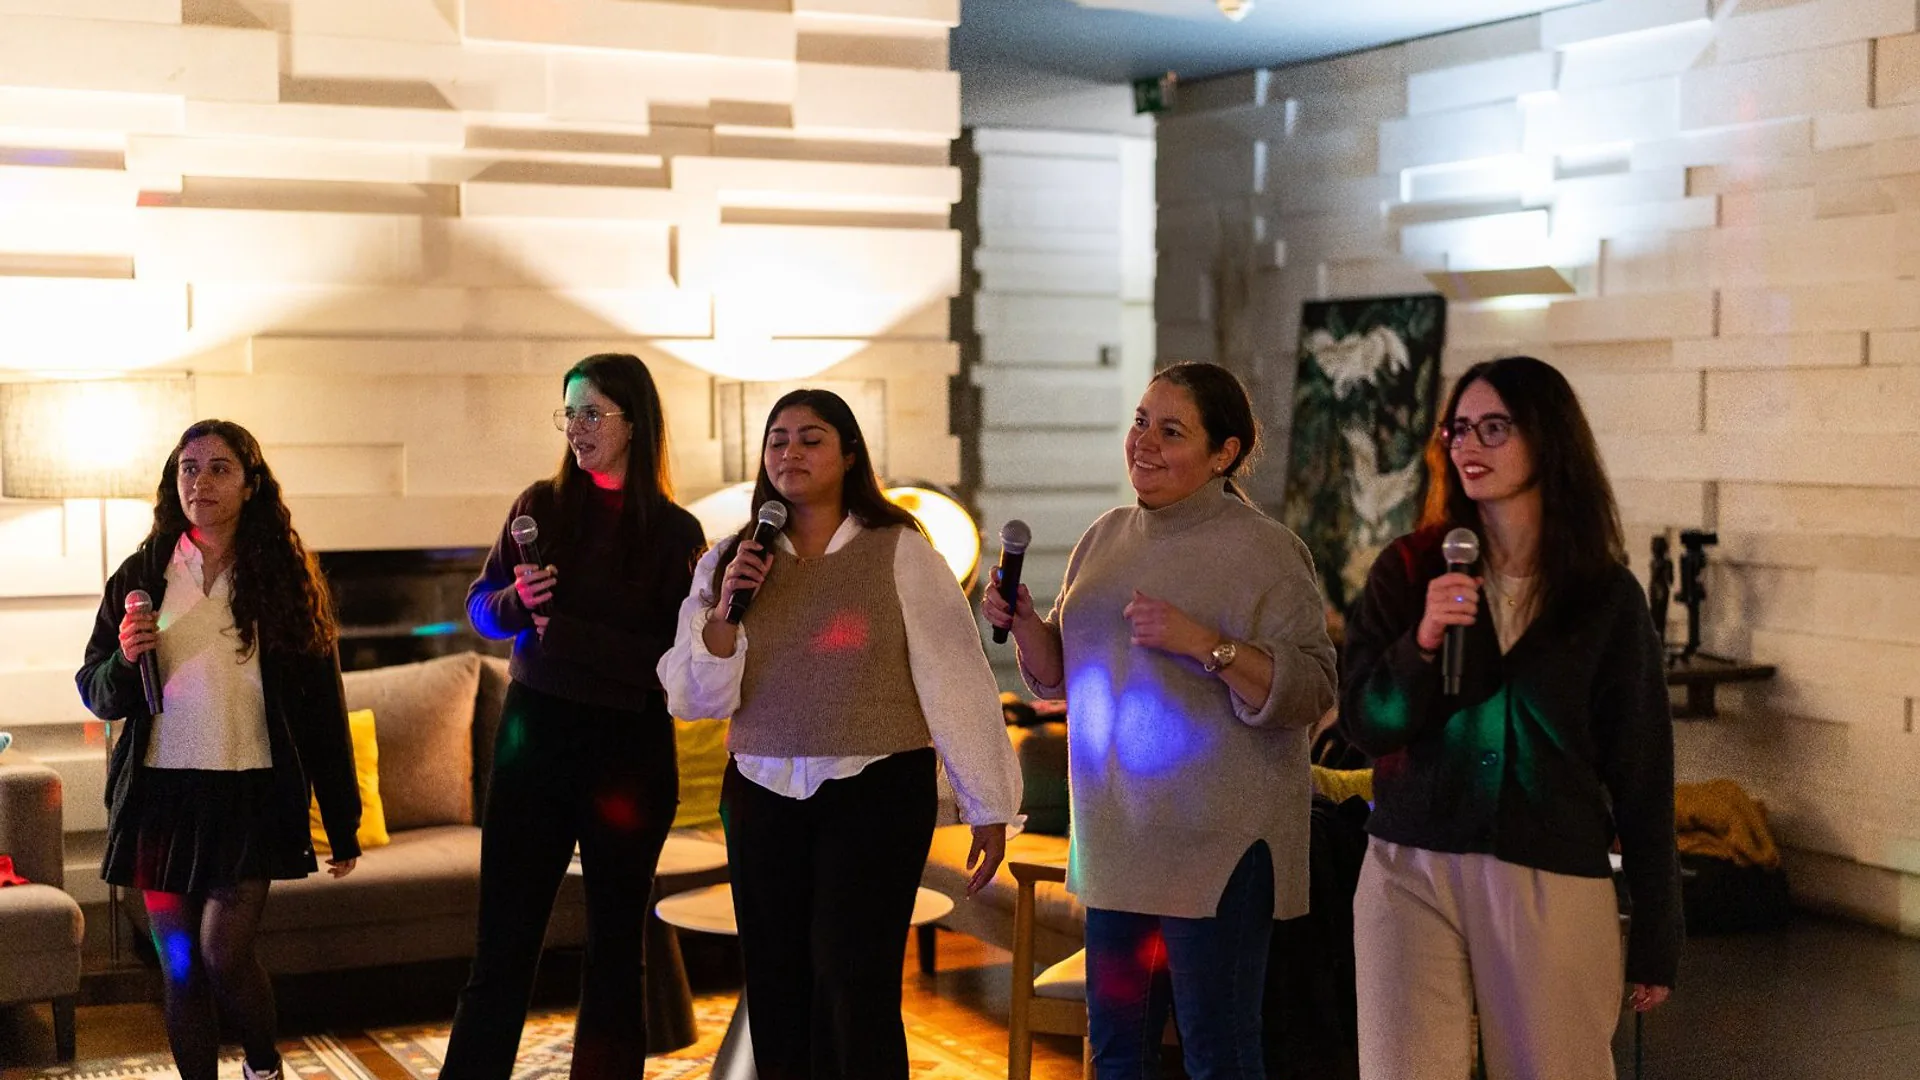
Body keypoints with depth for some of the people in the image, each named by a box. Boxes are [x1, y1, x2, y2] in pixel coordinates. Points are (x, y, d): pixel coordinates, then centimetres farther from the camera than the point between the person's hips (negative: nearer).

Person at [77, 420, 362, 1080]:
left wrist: (343, 824, 2)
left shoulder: (285, 579, 1)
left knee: (223, 954, -10)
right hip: (162, 794, 2)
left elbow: (322, 707, 2)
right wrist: (124, 659, -13)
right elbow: (98, 696, 11)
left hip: (251, 794, -2)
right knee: (180, 966, 5)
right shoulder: (142, 577, 6)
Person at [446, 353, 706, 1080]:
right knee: (504, 942, 1)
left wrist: (565, 630, -16)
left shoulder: (675, 532, -4)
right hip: (535, 735, 1)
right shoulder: (541, 505, 3)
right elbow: (481, 607, 8)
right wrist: (517, 600, -14)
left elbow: (676, 654, -10)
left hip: (630, 748, -1)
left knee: (615, 944, 10)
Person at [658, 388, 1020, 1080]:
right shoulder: (730, 562, 7)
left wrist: (988, 807, -5)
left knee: (853, 991, -8)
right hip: (762, 796, 4)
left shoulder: (899, 553, -5)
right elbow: (695, 697, 3)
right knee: (777, 992, 9)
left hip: (876, 791, -4)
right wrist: (726, 609, -12)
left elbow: (955, 680, -5)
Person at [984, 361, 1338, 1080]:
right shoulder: (1108, 536, 11)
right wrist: (1022, 622, -1)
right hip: (1118, 834, 7)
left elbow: (1313, 690, -17)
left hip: (1218, 843, -7)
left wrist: (1203, 643, -26)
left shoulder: (1261, 549, -10)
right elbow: (1061, 676, 19)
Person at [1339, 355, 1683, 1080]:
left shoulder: (1608, 597, 2)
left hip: (1553, 885, -1)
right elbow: (1364, 725, 1)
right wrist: (1422, 642, -18)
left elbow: (1641, 772, 4)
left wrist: (1656, 939, 4)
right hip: (1413, 872, 1)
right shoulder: (1407, 572, 4)